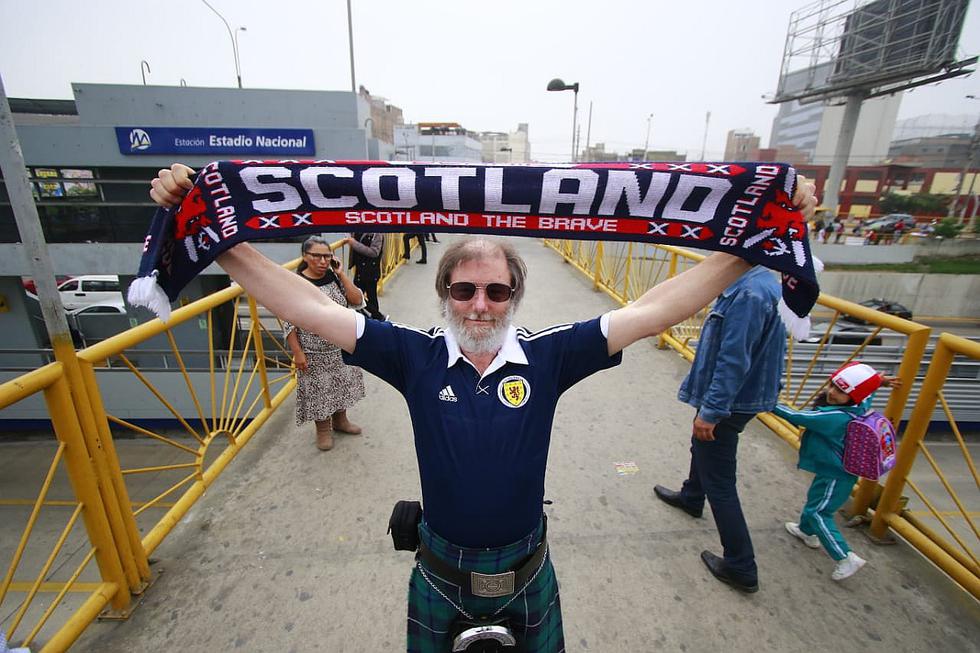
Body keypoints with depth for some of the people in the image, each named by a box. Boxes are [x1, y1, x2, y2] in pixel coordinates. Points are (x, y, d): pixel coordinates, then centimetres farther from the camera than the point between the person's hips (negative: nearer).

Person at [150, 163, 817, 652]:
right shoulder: (417, 357, -17)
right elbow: (309, 307, -18)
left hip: (527, 571, 1)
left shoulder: (547, 356, -17)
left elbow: (651, 310, -19)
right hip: (440, 571, 0)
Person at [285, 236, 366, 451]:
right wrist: (297, 353, -15)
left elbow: (357, 301, -11)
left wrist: (341, 274, -14)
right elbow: (288, 322, -13)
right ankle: (323, 429, 35)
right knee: (319, 389, 12)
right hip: (315, 352, -4)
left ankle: (340, 420, 45)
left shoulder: (335, 277, -3)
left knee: (342, 384, 20)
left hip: (342, 347, 4)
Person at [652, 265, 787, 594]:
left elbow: (734, 362, -28)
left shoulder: (750, 294, -28)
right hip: (736, 396, 10)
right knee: (702, 447, 31)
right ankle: (691, 497, 56)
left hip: (728, 402, -10)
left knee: (720, 483, 4)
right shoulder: (760, 283, 3)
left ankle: (741, 568, 20)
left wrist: (711, 411, -23)